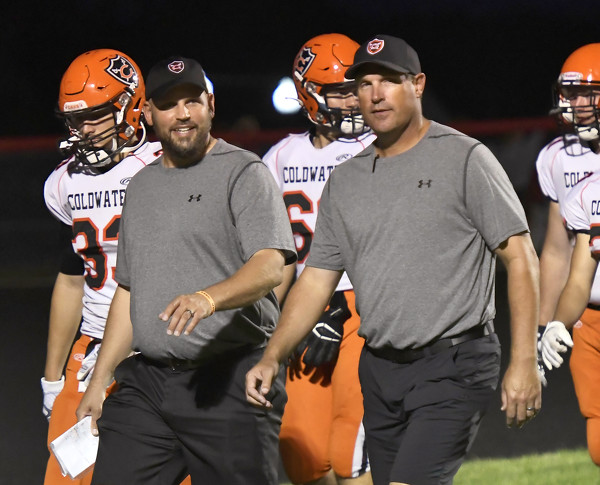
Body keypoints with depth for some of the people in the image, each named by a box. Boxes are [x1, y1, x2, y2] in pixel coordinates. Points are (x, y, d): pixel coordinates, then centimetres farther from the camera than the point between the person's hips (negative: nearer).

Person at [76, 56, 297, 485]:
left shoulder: (244, 174, -3)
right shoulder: (142, 186, 20)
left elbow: (270, 266, -17)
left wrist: (208, 298, -36)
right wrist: (100, 380, 21)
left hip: (230, 383, -6)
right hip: (146, 382, 6)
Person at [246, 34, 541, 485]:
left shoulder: (464, 159, -4)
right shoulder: (345, 180, 13)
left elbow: (520, 259, -6)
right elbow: (317, 279, 16)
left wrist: (523, 363, -13)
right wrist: (272, 358, 3)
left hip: (453, 367, -6)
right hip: (379, 369, 6)